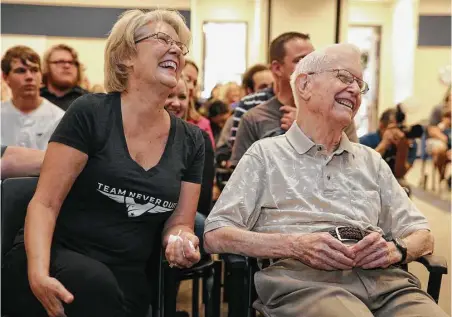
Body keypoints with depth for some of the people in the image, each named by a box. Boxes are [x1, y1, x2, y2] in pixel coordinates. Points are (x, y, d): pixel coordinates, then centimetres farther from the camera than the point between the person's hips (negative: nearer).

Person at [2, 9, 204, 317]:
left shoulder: (191, 141, 4)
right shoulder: (89, 113, -9)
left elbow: (178, 222, 9)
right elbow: (45, 204, -10)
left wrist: (181, 239, -14)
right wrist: (38, 271, -26)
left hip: (126, 277, 4)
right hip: (58, 260, -3)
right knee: (93, 282, -34)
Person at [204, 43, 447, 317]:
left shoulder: (371, 160, 25)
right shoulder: (266, 154, 11)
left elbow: (422, 235, 23)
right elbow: (215, 236, 2)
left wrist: (395, 249, -2)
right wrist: (295, 245, -13)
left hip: (383, 277, 4)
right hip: (303, 277, -3)